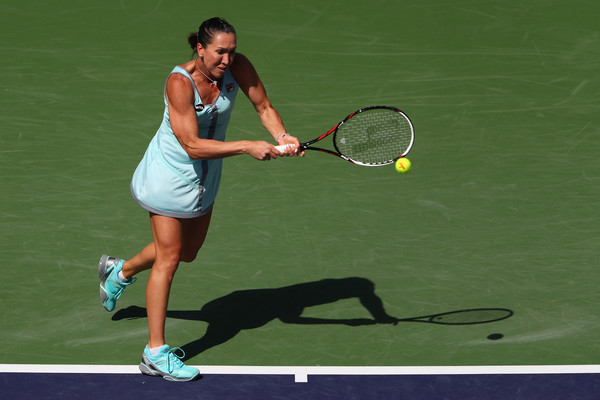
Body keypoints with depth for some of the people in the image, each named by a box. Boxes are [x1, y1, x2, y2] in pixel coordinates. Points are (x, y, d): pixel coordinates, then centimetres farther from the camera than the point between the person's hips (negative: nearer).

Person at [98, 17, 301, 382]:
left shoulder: (237, 66, -14)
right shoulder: (180, 83, -30)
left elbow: (264, 106, -4)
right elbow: (193, 146, -34)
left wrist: (282, 137, -24)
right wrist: (249, 147, -37)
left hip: (206, 176, 7)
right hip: (171, 173, -7)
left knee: (188, 251, 19)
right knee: (169, 257, -4)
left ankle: (121, 271, 47)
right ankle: (156, 353, 3)